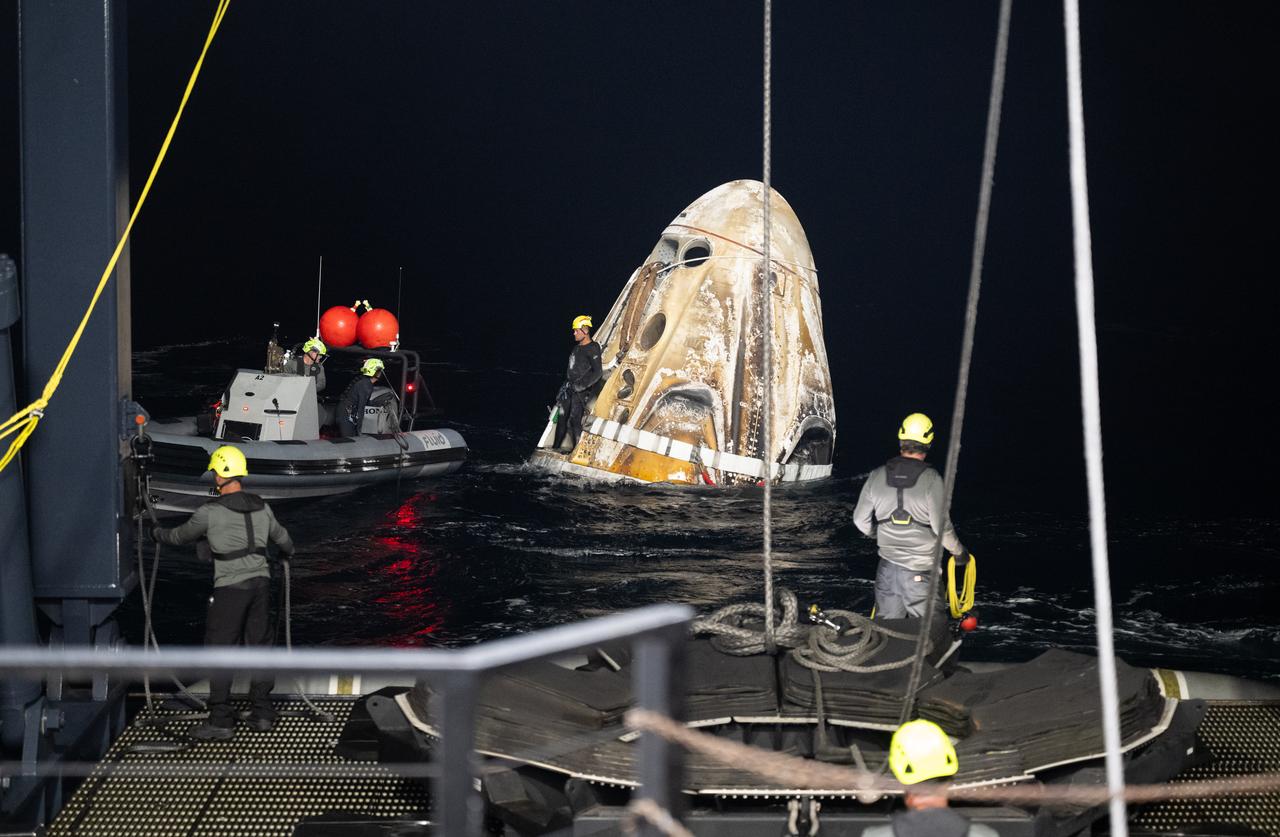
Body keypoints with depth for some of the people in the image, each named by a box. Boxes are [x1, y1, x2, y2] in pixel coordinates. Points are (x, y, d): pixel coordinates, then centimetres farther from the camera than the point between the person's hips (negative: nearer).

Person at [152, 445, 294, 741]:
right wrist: (288, 552, 49)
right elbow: (281, 538, 24)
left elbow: (181, 536, 7)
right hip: (260, 583, 6)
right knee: (259, 647, 14)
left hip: (230, 587, -5)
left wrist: (158, 534, 29)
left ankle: (221, 720, -1)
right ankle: (262, 713, 17)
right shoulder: (262, 507, 7)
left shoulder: (211, 512, -10)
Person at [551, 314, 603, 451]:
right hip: (569, 388, 8)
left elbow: (597, 373, -17)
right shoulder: (577, 347, 15)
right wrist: (565, 385, 18)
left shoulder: (592, 348, -11)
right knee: (562, 418, 9)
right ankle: (556, 446, 16)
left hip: (580, 390, -8)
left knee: (574, 420, -15)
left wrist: (580, 386, -18)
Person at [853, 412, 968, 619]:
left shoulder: (877, 476, -1)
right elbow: (941, 526, -14)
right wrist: (958, 552, 3)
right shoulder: (931, 479, -14)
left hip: (886, 568, 5)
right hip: (919, 571, -5)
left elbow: (861, 520, 6)